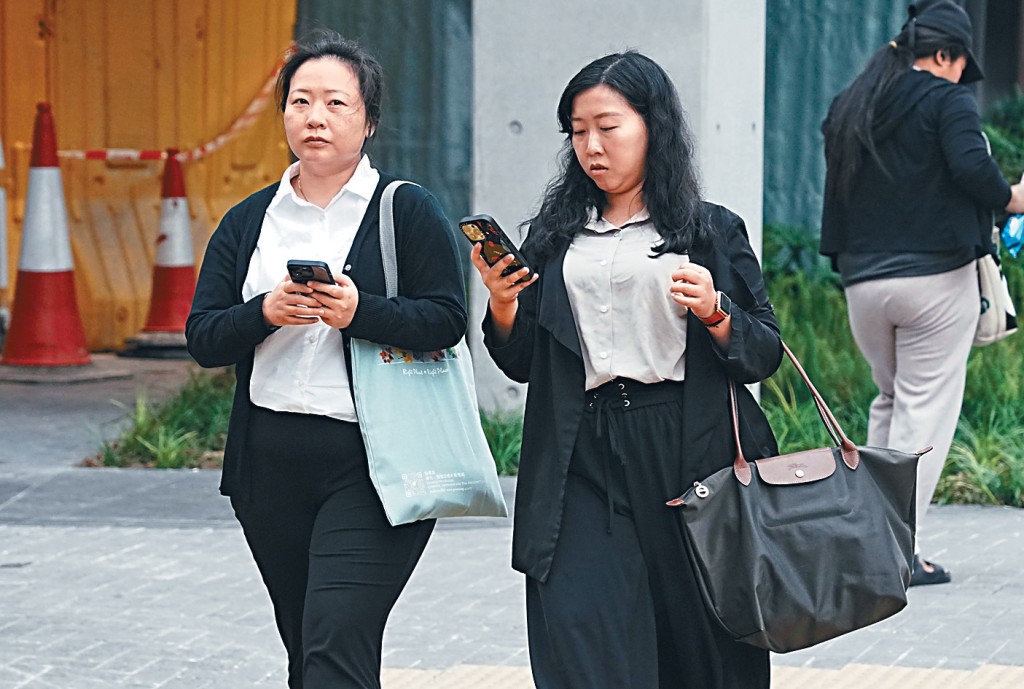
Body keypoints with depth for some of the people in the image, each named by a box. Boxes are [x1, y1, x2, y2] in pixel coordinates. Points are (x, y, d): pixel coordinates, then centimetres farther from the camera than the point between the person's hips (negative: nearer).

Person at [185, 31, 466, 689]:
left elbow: (447, 320, -8)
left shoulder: (409, 211, 1)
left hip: (372, 462, -5)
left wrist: (359, 311, -22)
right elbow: (203, 337, 5)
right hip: (270, 459, 5)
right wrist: (266, 312, -14)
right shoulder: (248, 221, 13)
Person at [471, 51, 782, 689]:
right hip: (584, 465, 1)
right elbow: (522, 363, 15)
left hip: (689, 459, -1)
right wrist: (502, 307, -3)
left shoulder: (712, 230, 6)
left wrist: (713, 313, -14)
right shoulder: (558, 234, 14)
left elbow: (766, 355, 4)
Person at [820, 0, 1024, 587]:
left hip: (863, 283, 6)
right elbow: (971, 166, -22)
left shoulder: (848, 107, 15)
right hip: (936, 276, -6)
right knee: (925, 409, -3)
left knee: (890, 400, 21)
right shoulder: (947, 100, -6)